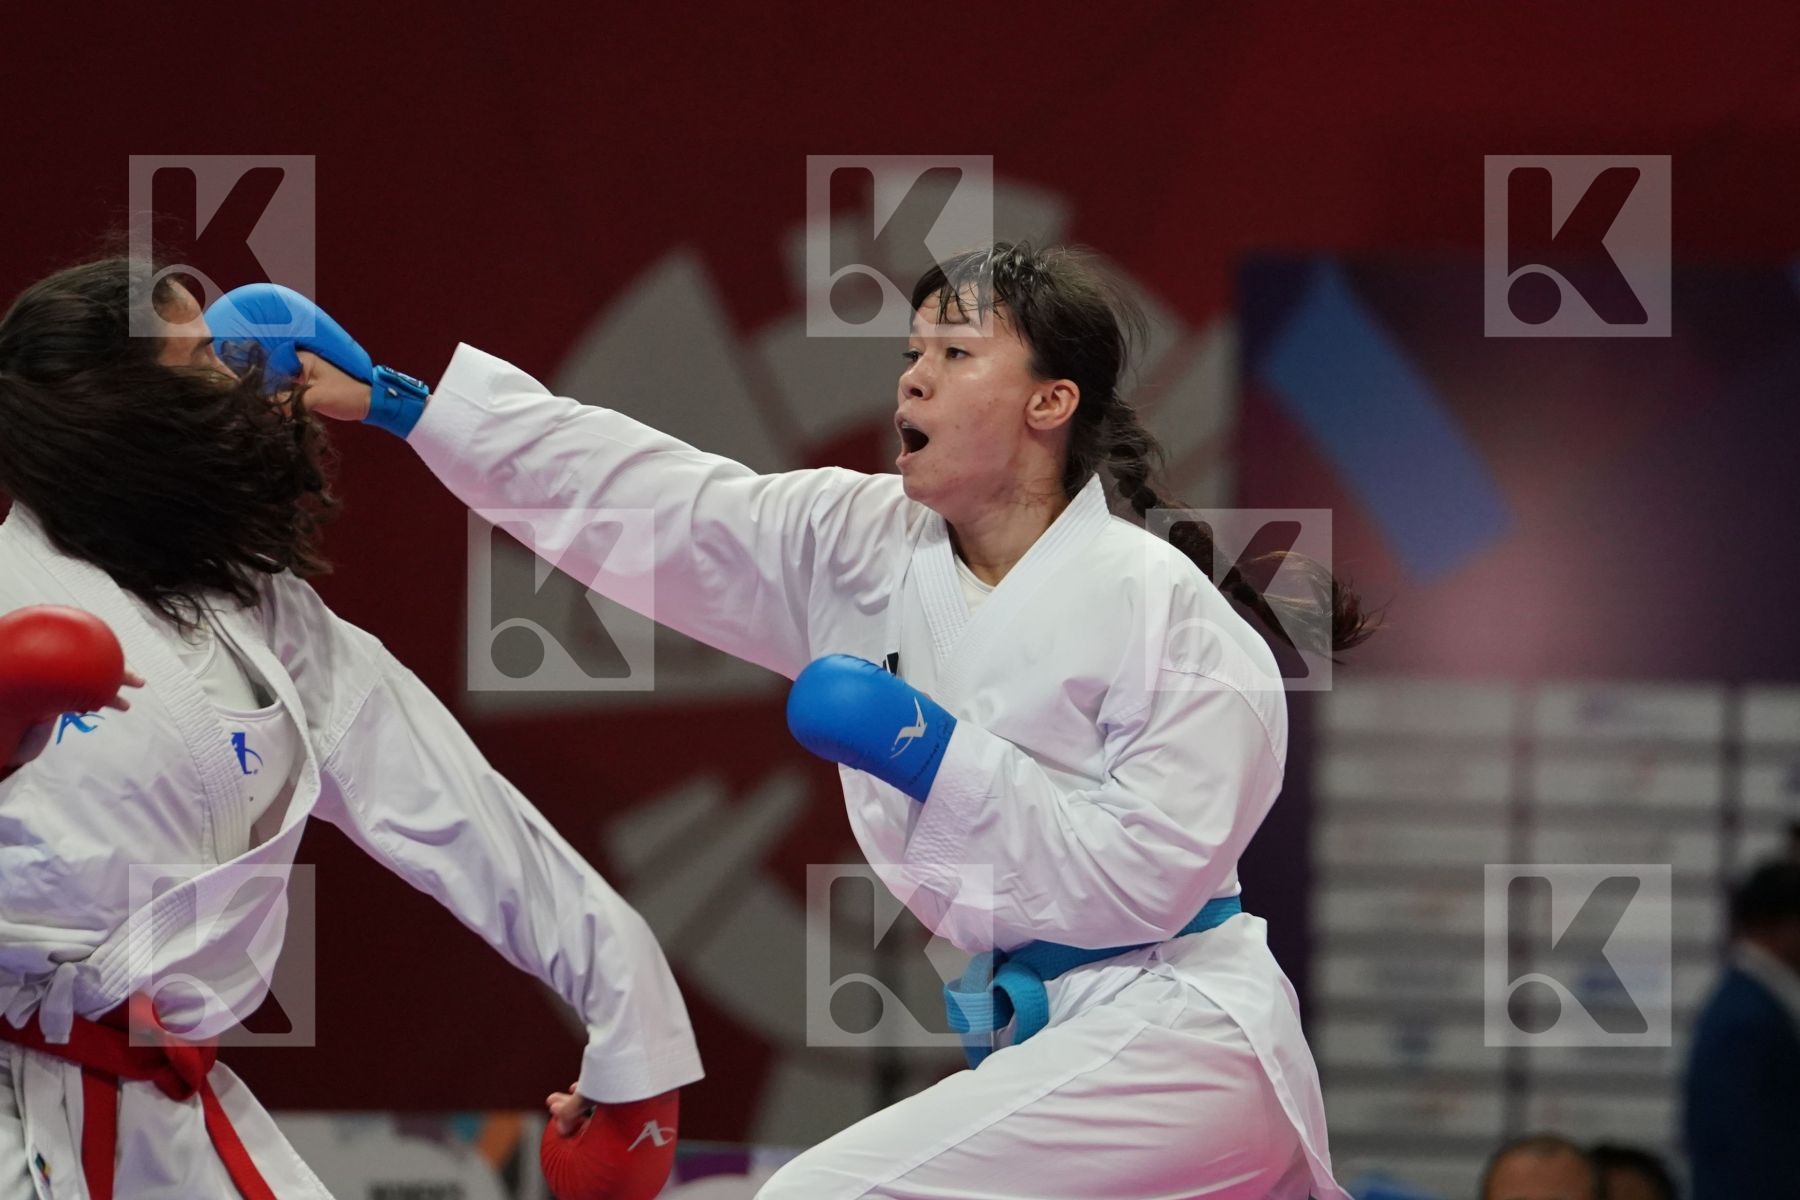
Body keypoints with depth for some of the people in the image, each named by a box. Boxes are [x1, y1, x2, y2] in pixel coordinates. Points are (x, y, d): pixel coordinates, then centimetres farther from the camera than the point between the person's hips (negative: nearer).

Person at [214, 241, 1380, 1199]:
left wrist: (932, 755, -19)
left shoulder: (1156, 605, -15)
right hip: (1043, 1033, 8)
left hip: (1172, 1040, -8)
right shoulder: (859, 552, 4)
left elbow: (1145, 876, -19)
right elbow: (635, 489, 2)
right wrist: (387, 395, -1)